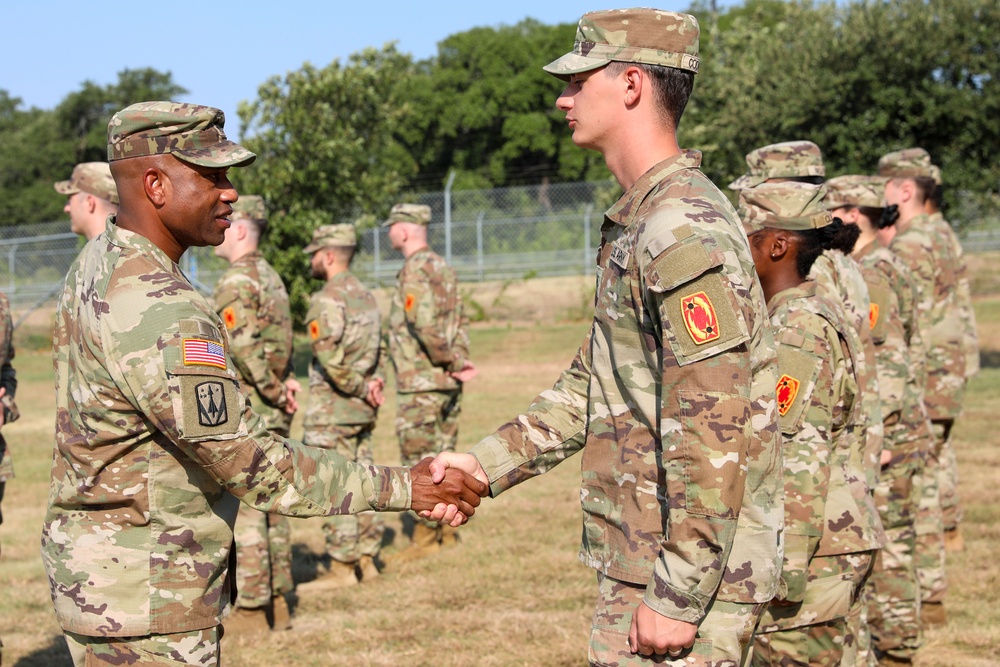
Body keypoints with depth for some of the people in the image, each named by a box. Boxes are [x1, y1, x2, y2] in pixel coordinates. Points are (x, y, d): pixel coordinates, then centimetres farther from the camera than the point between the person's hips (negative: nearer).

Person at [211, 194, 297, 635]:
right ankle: (277, 602, 18)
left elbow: (244, 348, -22)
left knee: (243, 508, -6)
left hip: (244, 411, -9)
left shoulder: (236, 282, -14)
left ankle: (250, 610, -3)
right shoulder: (272, 277, 16)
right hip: (273, 414, 9)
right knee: (272, 504, 12)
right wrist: (285, 384, 7)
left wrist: (274, 391, -13)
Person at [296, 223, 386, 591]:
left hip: (332, 409, -9)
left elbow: (330, 358, -22)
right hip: (363, 410, 9)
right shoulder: (366, 295, 14)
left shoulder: (326, 300, -14)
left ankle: (342, 567, -2)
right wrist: (370, 386, 7)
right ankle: (366, 559, 16)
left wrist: (359, 388, -11)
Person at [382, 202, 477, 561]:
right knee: (444, 455, 13)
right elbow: (460, 320, 14)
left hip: (419, 382, -9)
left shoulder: (415, 270, -14)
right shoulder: (442, 266, 14)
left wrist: (451, 362, -15)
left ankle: (425, 535, 0)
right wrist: (458, 359, 4)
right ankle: (447, 528, 18)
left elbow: (424, 323, -24)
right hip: (447, 383, 9)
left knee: (417, 460, -3)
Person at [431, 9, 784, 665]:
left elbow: (713, 432, -24)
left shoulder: (685, 232, -19)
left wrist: (676, 598, -22)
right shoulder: (636, 223, 15)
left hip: (683, 579, -10)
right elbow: (589, 386, 20)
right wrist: (486, 463, 12)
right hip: (637, 562, 10)